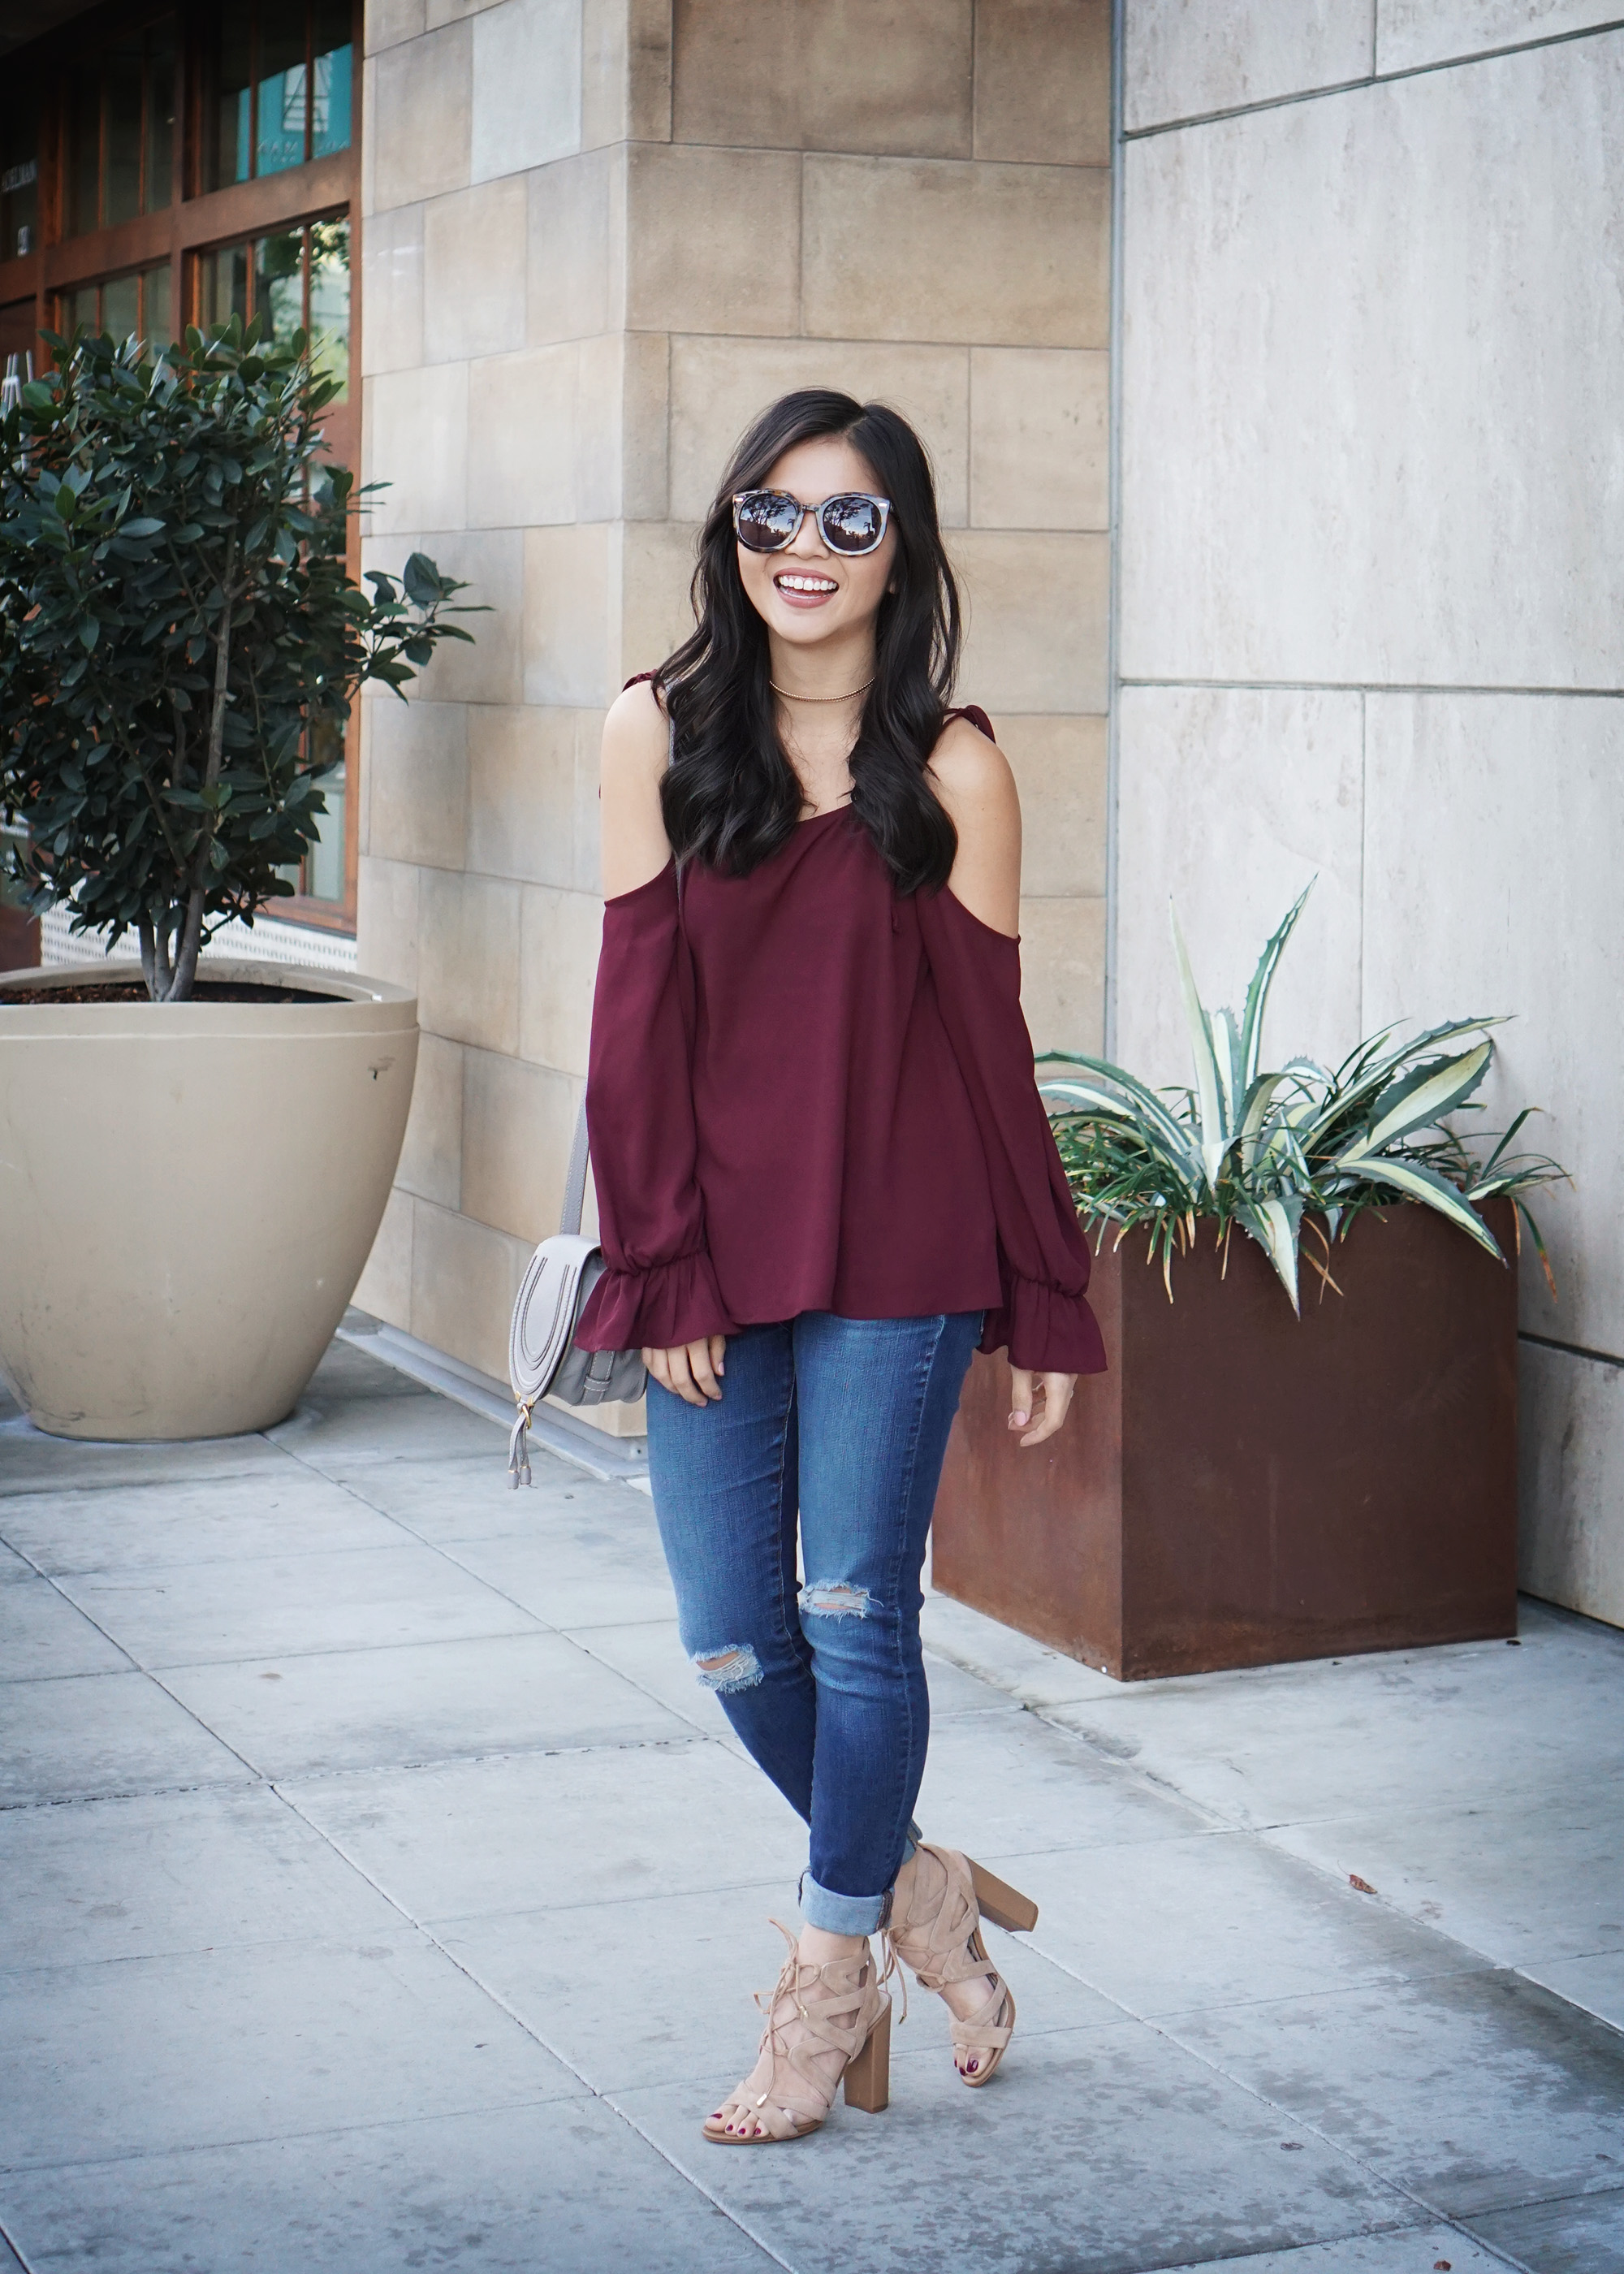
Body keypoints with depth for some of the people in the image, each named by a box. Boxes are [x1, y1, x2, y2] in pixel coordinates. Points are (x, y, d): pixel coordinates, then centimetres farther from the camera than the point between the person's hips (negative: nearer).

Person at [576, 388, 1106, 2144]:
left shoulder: (951, 770, -2)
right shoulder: (659, 734, 2)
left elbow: (994, 1042, 1)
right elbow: (638, 1015, 1)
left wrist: (1047, 1304, 1)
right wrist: (663, 1268, -5)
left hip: (896, 1255, -2)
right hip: (715, 1250, 3)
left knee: (856, 1620, 1)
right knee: (732, 1641, 6)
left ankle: (831, 1988, 18)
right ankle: (915, 1890, 30)